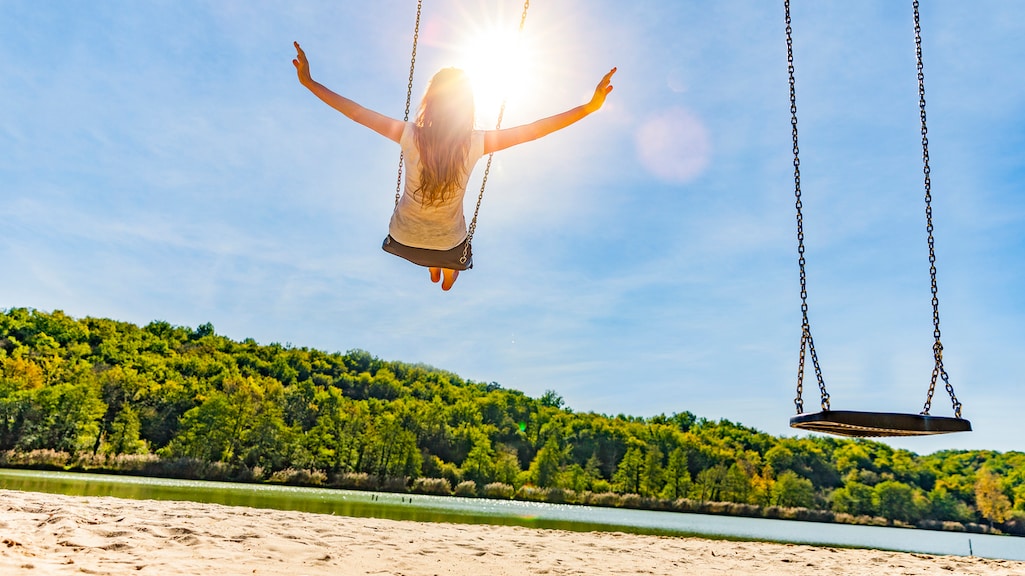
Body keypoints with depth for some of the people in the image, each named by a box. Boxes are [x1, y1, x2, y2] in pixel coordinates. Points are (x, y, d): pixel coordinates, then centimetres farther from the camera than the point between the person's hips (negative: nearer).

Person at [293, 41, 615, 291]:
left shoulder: (409, 136, -23)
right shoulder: (475, 144, -25)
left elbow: (355, 112, -17)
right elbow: (534, 129, -23)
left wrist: (308, 82, -8)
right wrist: (590, 107, -20)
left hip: (404, 239, 1)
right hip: (449, 245, -1)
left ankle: (433, 272, 71)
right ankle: (446, 284, 70)